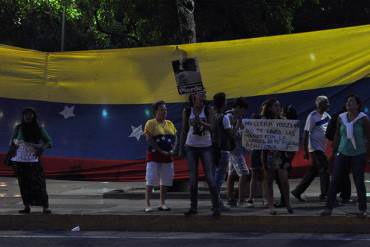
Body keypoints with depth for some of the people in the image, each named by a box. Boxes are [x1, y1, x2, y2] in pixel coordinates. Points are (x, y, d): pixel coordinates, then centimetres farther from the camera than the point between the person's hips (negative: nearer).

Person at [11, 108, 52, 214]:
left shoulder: (39, 129, 2)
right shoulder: (19, 128, 5)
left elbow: (49, 142, 3)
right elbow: (13, 139, 17)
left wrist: (42, 149, -16)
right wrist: (16, 142, -6)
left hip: (34, 160, -2)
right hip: (20, 160, 2)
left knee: (39, 183, -8)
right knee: (24, 184, 3)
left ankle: (45, 207, -9)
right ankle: (26, 207, 9)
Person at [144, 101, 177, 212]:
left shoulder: (169, 123, 13)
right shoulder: (150, 123, -4)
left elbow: (175, 138, 12)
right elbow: (150, 140, -12)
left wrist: (172, 150, -6)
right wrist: (161, 151, -18)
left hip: (168, 156, 6)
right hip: (154, 155, -5)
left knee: (165, 180, 7)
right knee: (151, 180, -6)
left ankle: (162, 203, 15)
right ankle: (148, 205, -5)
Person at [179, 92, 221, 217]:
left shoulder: (208, 110, -2)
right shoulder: (187, 111, 1)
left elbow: (211, 127, -12)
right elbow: (184, 130, 6)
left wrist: (201, 123, -32)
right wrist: (181, 148, 3)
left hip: (206, 147, -1)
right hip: (191, 147, 1)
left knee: (210, 178, -8)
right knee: (193, 179, 2)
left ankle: (216, 207, -3)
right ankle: (193, 207, 10)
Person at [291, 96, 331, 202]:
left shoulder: (326, 115, 11)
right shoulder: (312, 116, -13)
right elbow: (306, 134, -14)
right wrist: (305, 151, -15)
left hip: (322, 148, 9)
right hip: (315, 148, -9)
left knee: (313, 171, 11)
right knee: (324, 170, -8)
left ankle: (297, 191, 18)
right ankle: (324, 195, 0)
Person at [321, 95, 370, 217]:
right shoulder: (341, 118, 4)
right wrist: (334, 152, 12)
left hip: (358, 155, -3)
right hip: (342, 154, 3)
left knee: (359, 182, 2)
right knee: (334, 181, -1)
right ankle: (329, 208, 3)